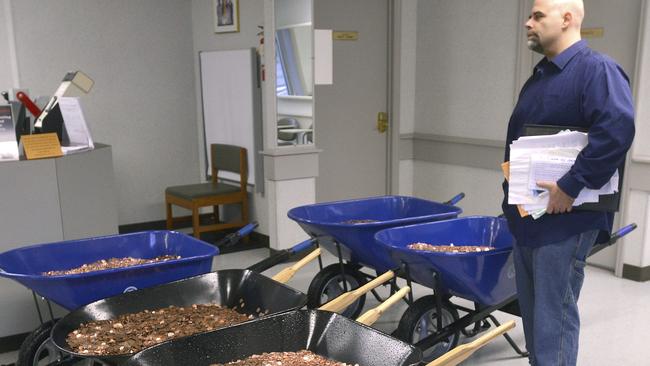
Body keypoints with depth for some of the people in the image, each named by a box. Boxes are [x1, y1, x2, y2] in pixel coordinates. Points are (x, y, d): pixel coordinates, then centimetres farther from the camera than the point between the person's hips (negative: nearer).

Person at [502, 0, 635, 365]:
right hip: (527, 217, 9)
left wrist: (570, 187, -27)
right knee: (534, 313, 17)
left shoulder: (597, 70, -11)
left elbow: (618, 130, -28)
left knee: (553, 318, -1)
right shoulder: (539, 76, 16)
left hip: (565, 221, -9)